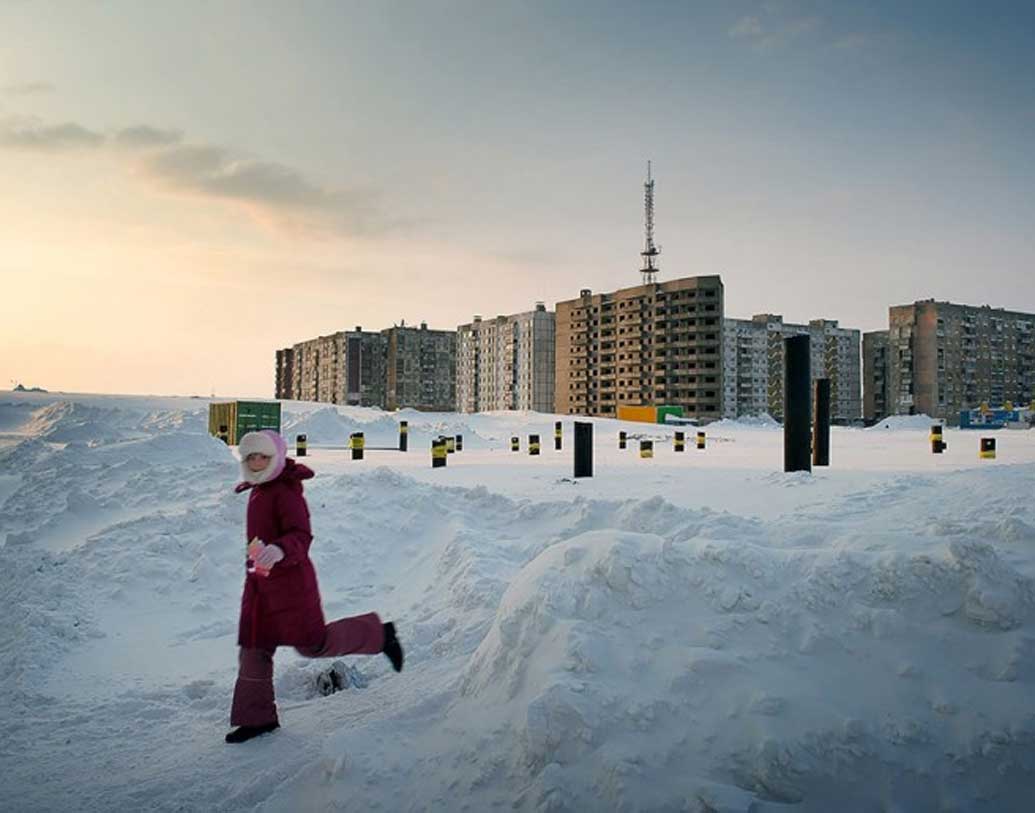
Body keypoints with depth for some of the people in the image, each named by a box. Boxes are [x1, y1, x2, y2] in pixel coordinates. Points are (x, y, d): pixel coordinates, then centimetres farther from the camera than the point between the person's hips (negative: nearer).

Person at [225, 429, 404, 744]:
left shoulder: (286, 491, -17)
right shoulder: (259, 491, 12)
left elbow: (301, 537, -28)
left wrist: (280, 550, -47)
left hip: (290, 579, -9)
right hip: (260, 582, 9)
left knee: (313, 644, -3)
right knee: (253, 650, 9)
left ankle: (378, 634, 16)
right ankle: (257, 717, 23)